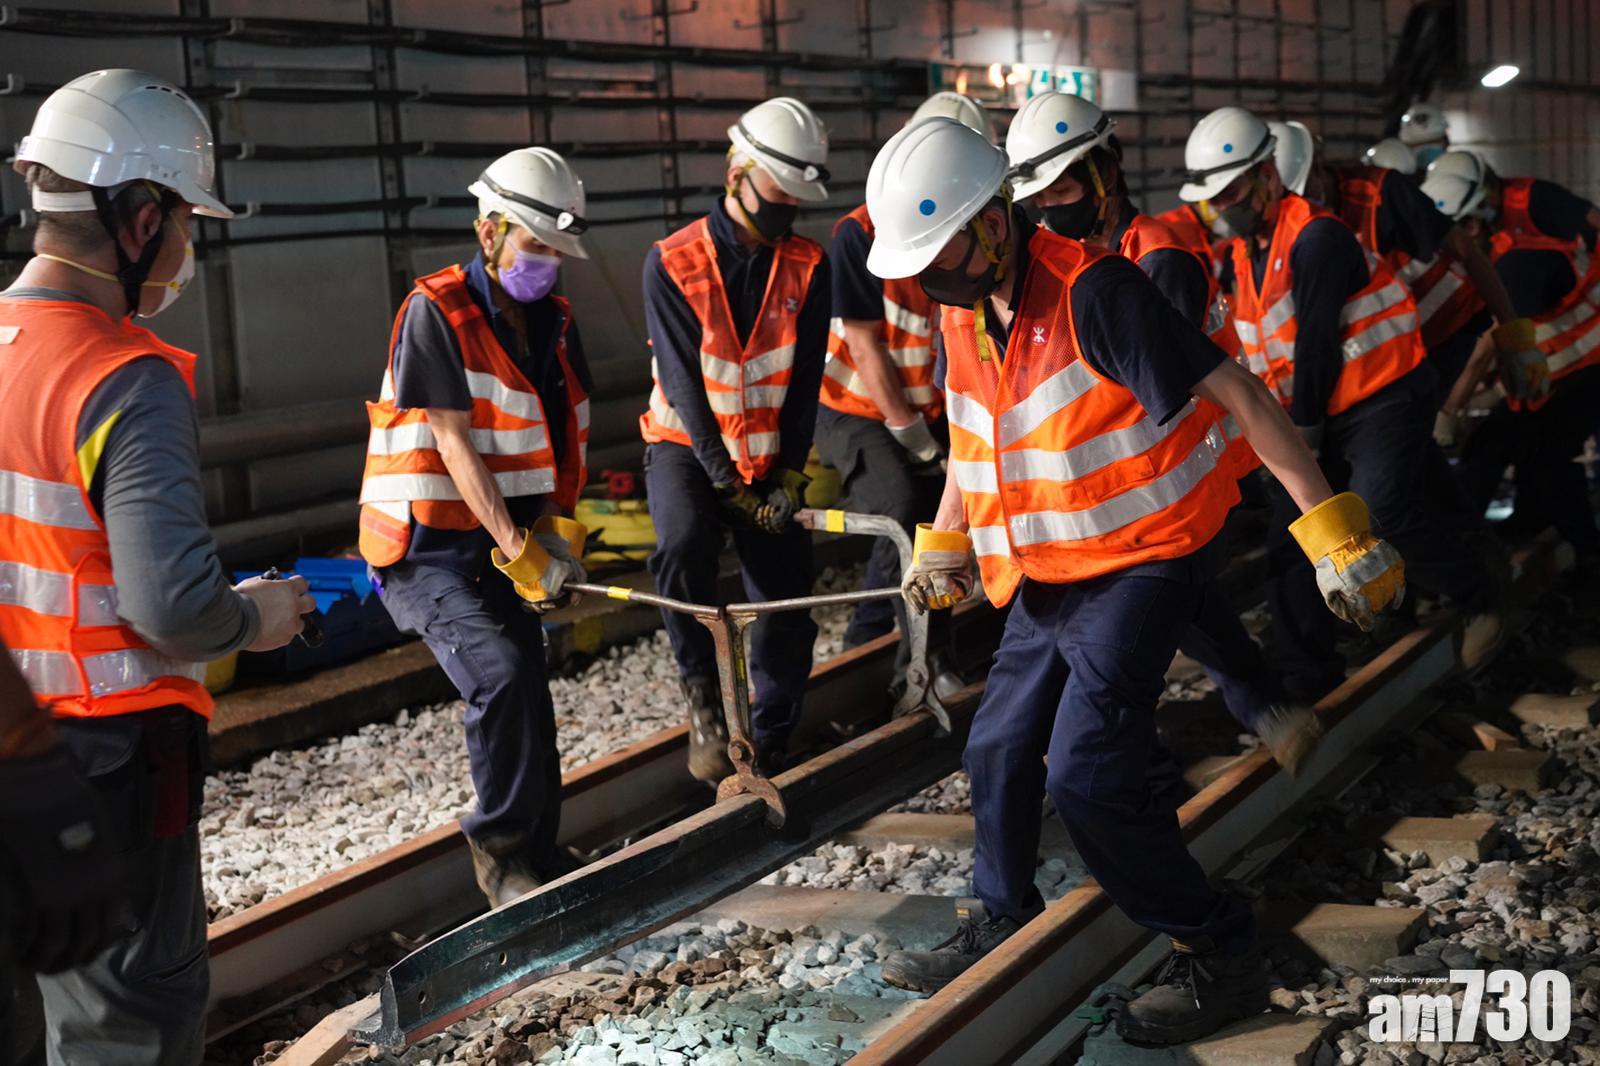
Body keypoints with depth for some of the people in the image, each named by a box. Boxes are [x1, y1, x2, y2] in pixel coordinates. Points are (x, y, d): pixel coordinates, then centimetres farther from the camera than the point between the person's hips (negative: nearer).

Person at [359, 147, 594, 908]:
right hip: (429, 546, -7)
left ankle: (537, 854, 23)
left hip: (510, 542, 7)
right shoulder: (435, 311, -13)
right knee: (501, 674, -24)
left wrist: (559, 526, -9)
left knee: (525, 698, 10)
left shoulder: (555, 322, 9)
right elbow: (454, 443, -18)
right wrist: (517, 547, -23)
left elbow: (568, 438, 7)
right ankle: (501, 848, -9)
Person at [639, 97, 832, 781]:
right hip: (687, 447, -3)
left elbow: (805, 382, -3)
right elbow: (682, 382, -15)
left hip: (768, 457, 3)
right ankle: (703, 699, -14)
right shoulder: (673, 263, -11)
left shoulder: (808, 268, -1)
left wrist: (789, 475, -12)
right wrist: (727, 483, -20)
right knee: (684, 543, -33)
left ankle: (768, 747, 18)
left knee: (788, 608, -1)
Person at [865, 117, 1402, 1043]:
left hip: (1145, 562, -8)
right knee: (999, 751, 14)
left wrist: (1331, 525, -27)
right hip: (1050, 575, 8)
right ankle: (1004, 929, 34)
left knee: (1088, 775, -13)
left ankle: (1220, 956, 4)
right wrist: (944, 546, 11)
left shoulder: (1093, 291, -24)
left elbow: (1236, 394, -25)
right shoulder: (963, 316, 2)